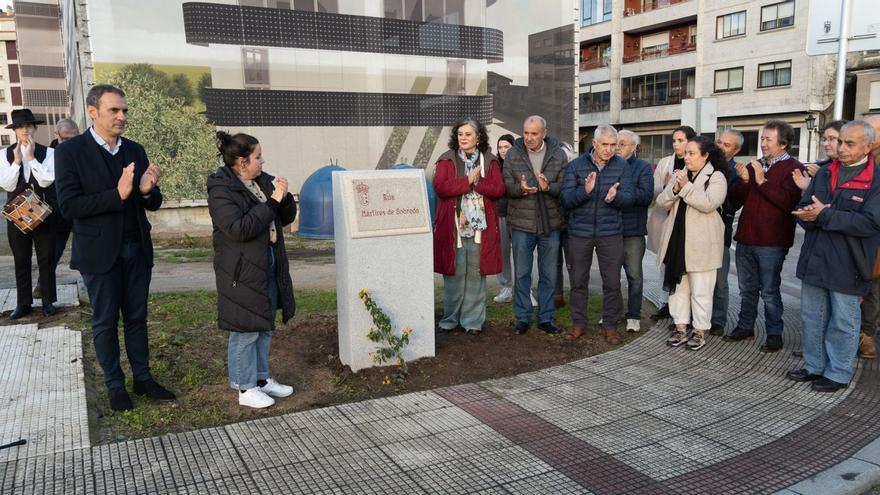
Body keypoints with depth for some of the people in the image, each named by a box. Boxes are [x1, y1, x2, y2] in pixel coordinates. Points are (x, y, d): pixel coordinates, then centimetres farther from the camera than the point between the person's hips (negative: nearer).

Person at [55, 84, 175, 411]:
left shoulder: (135, 150, 6)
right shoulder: (70, 151, -8)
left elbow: (153, 205, 7)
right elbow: (68, 206, -15)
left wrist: (148, 191, -16)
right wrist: (117, 195, -25)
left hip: (136, 249, 4)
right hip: (100, 252, -4)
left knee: (136, 317, 12)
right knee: (105, 322, 8)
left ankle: (143, 378, 23)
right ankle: (115, 385, 21)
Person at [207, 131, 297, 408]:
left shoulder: (263, 181, 9)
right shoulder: (221, 190, -12)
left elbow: (286, 218, 14)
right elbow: (238, 229, -23)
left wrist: (284, 197, -7)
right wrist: (271, 202, -22)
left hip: (269, 265, 8)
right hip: (242, 270, -8)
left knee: (265, 326, 15)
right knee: (246, 329, 0)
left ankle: (261, 378, 29)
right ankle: (245, 388, 13)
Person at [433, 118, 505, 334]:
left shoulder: (490, 161, 10)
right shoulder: (447, 160, 5)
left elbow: (499, 189, -2)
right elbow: (440, 187, -10)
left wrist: (477, 182, -14)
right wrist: (468, 181, -12)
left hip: (480, 228, 1)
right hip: (453, 227, -1)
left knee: (476, 275, 5)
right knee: (453, 275, 5)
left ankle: (473, 320, 15)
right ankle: (450, 318, 19)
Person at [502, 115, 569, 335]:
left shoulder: (558, 155, -1)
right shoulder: (513, 154, -2)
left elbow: (565, 186, -5)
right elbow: (506, 186, -5)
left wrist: (548, 187, -25)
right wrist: (521, 189, -26)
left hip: (550, 224, 1)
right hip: (521, 225, -1)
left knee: (548, 275, 11)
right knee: (521, 274, 8)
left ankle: (546, 317, 25)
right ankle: (523, 318, 21)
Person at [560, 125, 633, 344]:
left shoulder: (622, 166, 1)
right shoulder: (576, 166, -1)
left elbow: (628, 198, -6)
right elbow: (565, 200, -7)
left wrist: (615, 196, -29)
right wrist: (585, 190, -26)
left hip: (611, 233, 0)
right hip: (579, 232, 0)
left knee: (612, 282, 4)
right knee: (578, 280, 9)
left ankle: (610, 324, 18)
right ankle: (578, 322, 24)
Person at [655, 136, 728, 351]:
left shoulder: (716, 178, -5)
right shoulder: (679, 175, 13)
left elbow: (708, 204, -21)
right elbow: (661, 202, 6)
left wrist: (686, 187, -21)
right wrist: (674, 189, -13)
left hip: (700, 244, -6)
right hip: (677, 240, 6)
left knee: (701, 290, 1)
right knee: (677, 285, 11)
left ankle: (700, 331, 12)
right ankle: (680, 327, 22)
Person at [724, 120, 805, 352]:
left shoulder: (793, 168, -5)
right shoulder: (753, 166, 14)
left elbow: (788, 202, -20)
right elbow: (735, 201, 9)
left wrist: (762, 181, -18)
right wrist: (744, 181, -8)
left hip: (771, 242, -6)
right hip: (746, 238, 6)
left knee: (769, 291, 1)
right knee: (747, 288, 16)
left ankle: (774, 335, 13)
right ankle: (745, 327, 28)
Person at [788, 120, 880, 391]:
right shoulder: (825, 173, 9)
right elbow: (804, 208, 8)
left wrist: (824, 216, -21)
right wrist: (809, 215, -16)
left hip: (846, 266, -6)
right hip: (814, 261, 6)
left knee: (843, 322, 7)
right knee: (811, 318, 16)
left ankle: (838, 374, 22)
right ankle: (814, 366, 30)